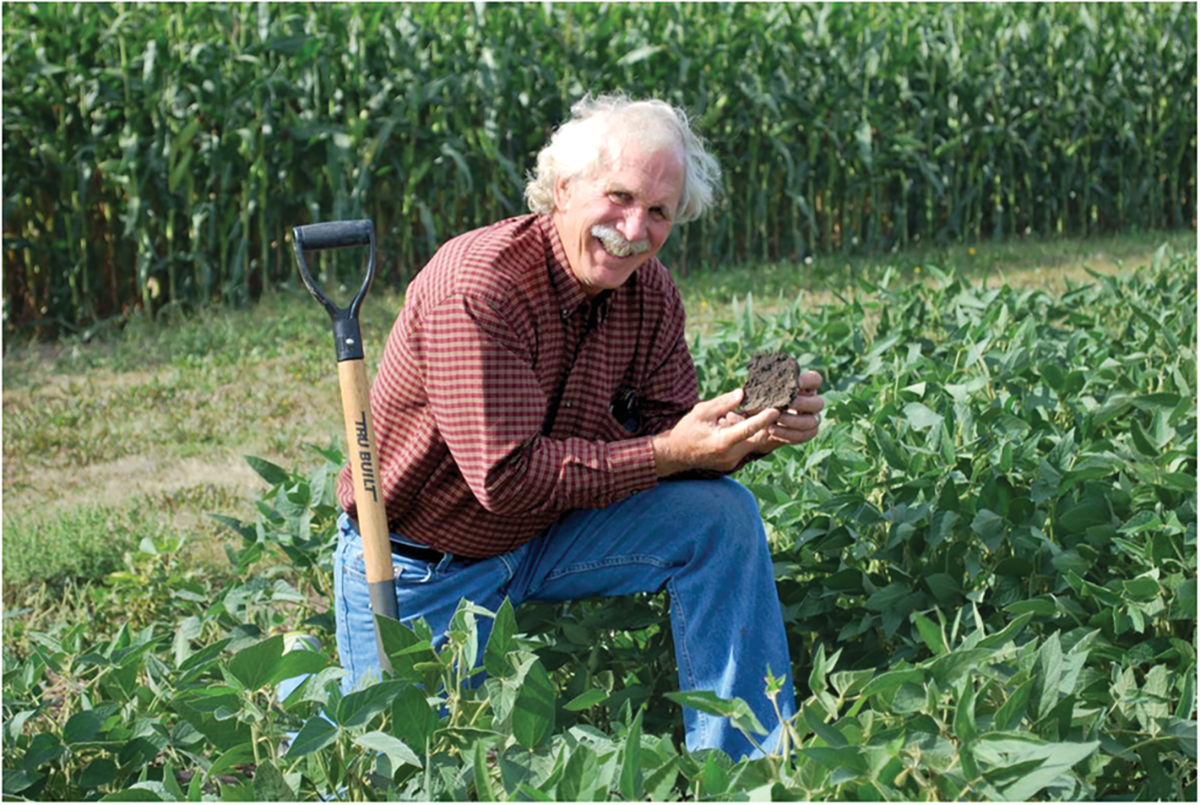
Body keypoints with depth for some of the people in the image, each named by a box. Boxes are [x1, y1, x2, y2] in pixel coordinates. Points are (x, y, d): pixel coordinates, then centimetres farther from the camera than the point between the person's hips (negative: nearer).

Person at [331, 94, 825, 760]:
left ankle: (745, 775, -4)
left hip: (546, 535, 6)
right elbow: (507, 476, -30)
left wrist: (755, 431, -28)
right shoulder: (477, 289, -29)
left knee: (723, 516, -12)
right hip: (420, 564, -5)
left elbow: (670, 431, -7)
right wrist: (666, 453, -33)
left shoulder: (648, 291, -7)